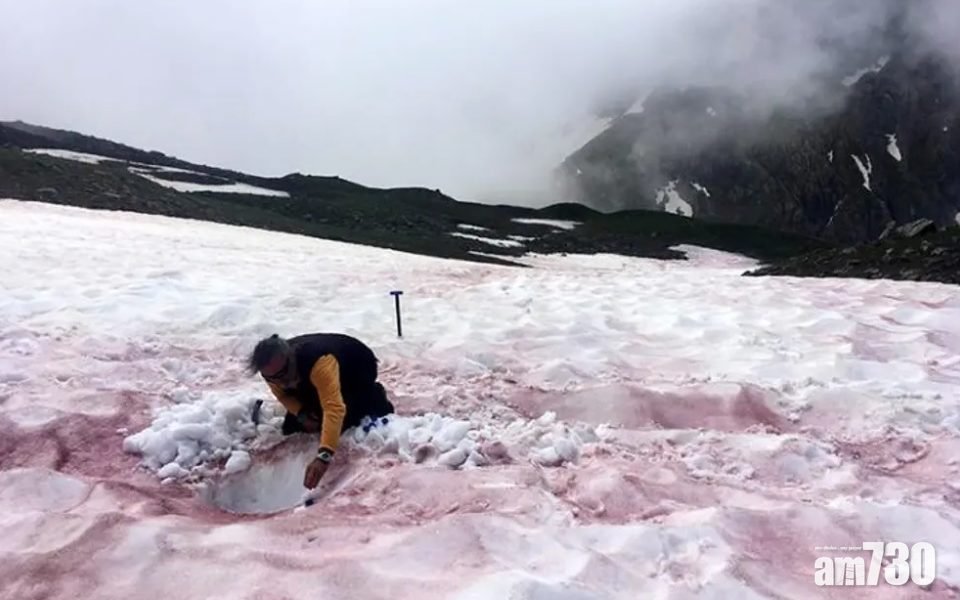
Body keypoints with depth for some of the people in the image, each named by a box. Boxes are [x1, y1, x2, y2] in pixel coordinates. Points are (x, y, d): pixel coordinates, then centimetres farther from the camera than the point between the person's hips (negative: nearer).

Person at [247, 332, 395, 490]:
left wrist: (324, 455, -69)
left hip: (359, 366, -5)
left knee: (344, 422, -22)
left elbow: (334, 408, -59)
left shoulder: (320, 362, -49)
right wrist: (302, 414, -22)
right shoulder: (272, 369, -26)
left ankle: (375, 396, 6)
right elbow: (282, 393, -3)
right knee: (291, 426, 1)